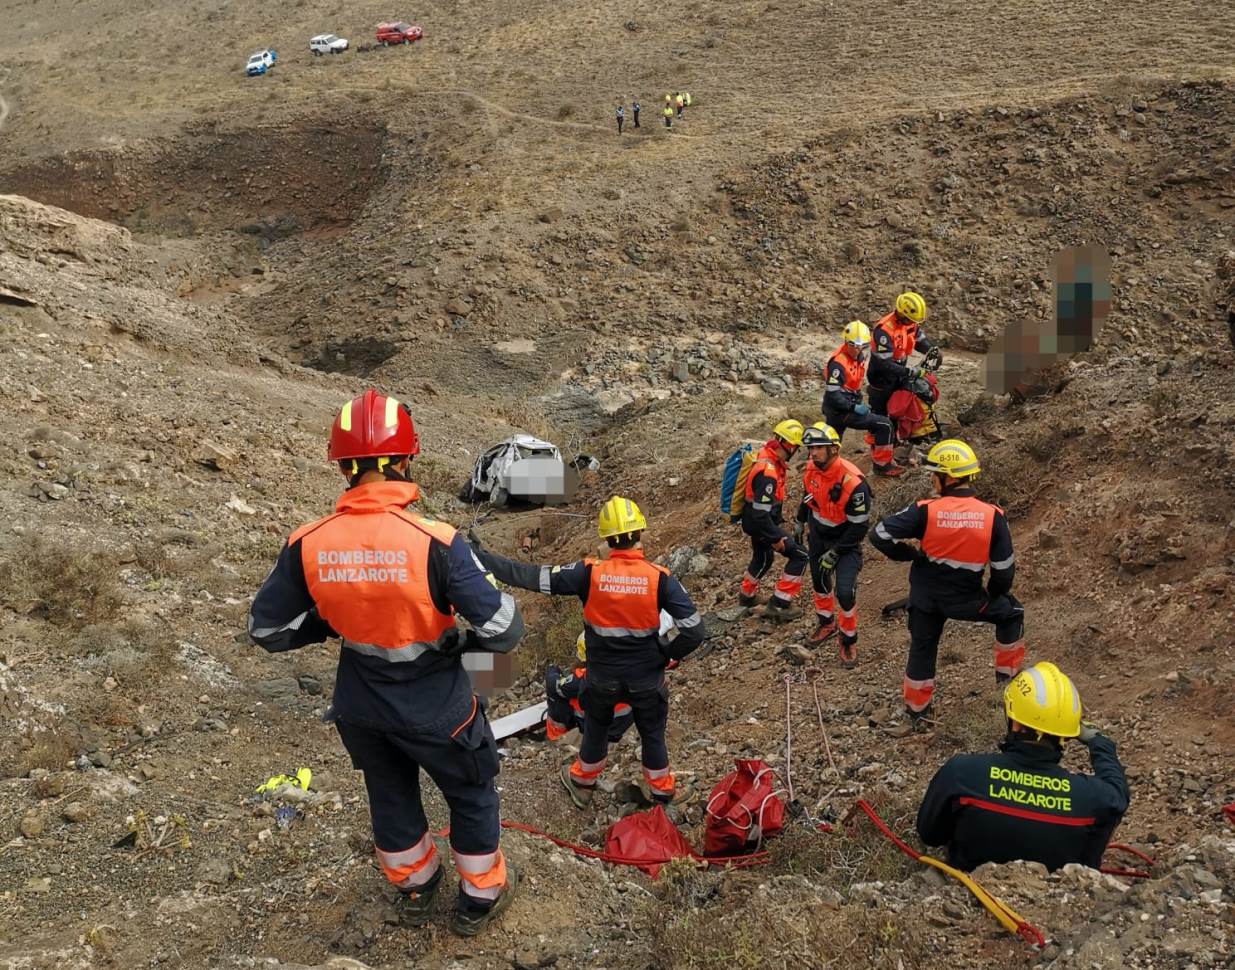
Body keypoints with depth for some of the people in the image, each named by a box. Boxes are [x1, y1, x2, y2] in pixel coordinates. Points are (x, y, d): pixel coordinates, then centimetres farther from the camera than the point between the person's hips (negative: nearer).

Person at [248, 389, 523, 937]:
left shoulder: (307, 546, -18)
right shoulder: (435, 542, -29)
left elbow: (266, 629, -5)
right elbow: (503, 631, -26)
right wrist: (458, 641, -5)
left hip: (361, 708, 4)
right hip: (435, 710, -3)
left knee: (391, 799, 29)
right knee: (472, 798, 24)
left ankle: (415, 889, 52)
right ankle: (481, 897, 43)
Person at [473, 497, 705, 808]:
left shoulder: (590, 573, -20)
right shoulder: (659, 577, -20)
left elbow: (529, 577, -20)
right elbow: (694, 631, -21)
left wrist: (477, 555, -15)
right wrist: (667, 653, -2)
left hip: (603, 677, 1)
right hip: (647, 677, -1)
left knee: (595, 729, 27)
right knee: (653, 735, 23)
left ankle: (582, 785, 48)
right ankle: (661, 793, 41)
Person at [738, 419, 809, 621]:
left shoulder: (766, 455, -3)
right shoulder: (768, 472, -33)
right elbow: (761, 512, -32)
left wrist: (778, 515, 25)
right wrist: (775, 538, -22)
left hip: (756, 520, 10)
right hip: (760, 523, -10)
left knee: (763, 557, 30)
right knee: (799, 555, -4)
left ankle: (747, 595, 51)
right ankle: (779, 604, 1)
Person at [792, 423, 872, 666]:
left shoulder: (853, 482, -32)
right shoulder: (811, 469, -12)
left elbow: (859, 526, -25)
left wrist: (834, 553, -22)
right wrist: (799, 524, 17)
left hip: (845, 541, -6)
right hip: (818, 536, 6)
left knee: (844, 592, -15)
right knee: (819, 582, 21)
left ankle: (849, 640, 9)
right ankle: (827, 624, 47)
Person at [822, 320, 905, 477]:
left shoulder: (858, 355, 3)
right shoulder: (838, 363, -23)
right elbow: (833, 395, -25)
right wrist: (855, 408, -24)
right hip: (840, 411, -9)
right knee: (884, 425, -10)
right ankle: (882, 465, -2)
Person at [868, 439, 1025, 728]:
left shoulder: (925, 510, -21)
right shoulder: (992, 516, -16)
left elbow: (880, 535, -22)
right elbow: (1004, 570, -9)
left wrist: (910, 555, -5)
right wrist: (993, 596, 10)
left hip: (925, 597, 1)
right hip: (966, 600, 0)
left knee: (921, 650, 21)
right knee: (1010, 612, 28)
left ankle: (917, 712, 36)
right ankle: (1008, 673, 38)